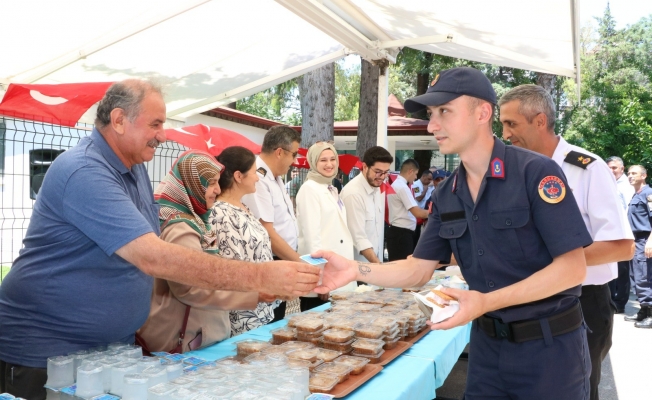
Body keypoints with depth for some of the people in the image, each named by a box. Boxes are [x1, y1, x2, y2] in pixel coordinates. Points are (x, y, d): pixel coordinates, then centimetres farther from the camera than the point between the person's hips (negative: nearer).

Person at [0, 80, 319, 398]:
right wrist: (261, 277, -36)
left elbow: (148, 250, 9)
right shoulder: (84, 172, -25)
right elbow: (152, 257, -34)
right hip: (43, 354, -8)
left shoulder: (133, 166, 4)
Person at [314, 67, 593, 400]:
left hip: (549, 345, -5)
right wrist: (356, 270, -13)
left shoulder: (536, 172, -17)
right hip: (487, 342, 5)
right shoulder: (446, 195, 1)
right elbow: (419, 270, 2)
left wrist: (488, 302, -27)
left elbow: (572, 268, -19)